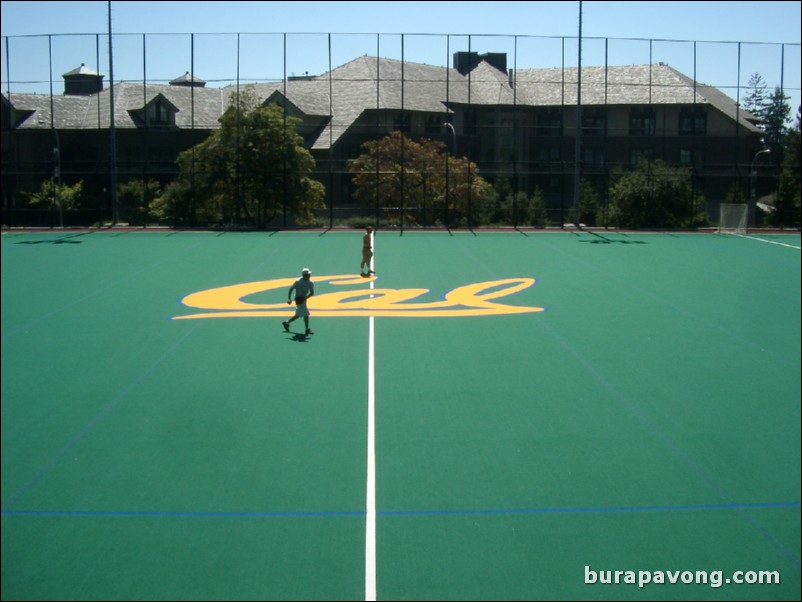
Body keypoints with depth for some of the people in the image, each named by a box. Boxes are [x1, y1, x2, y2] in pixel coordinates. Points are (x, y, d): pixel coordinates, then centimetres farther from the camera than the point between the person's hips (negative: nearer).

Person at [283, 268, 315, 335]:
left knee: (298, 315, 16)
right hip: (299, 299, -7)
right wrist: (289, 298, -14)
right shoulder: (298, 281, -16)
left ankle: (286, 323, 34)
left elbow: (312, 292, -7)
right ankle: (307, 329, 0)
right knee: (305, 314, -9)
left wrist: (305, 298, -24)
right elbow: (291, 289, -7)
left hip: (303, 299, 7)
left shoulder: (310, 283, -3)